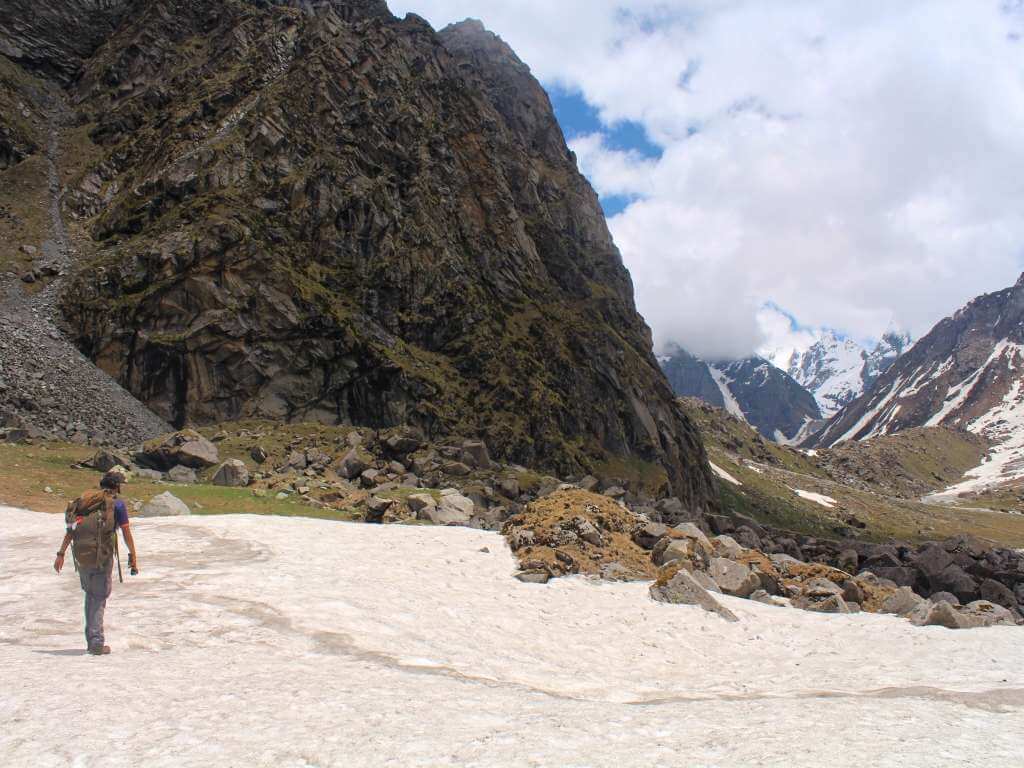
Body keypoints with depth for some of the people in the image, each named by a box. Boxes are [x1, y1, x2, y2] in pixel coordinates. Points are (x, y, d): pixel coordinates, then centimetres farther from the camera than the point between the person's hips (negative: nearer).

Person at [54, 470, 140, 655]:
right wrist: (133, 556, 3)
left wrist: (61, 554, 16)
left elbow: (70, 530, 14)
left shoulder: (85, 500, 15)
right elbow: (126, 532, -3)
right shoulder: (117, 504, -1)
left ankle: (91, 640, 22)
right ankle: (97, 644, 1)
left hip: (80, 555, 5)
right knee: (99, 598, 4)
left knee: (90, 595, 20)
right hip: (102, 556, -5)